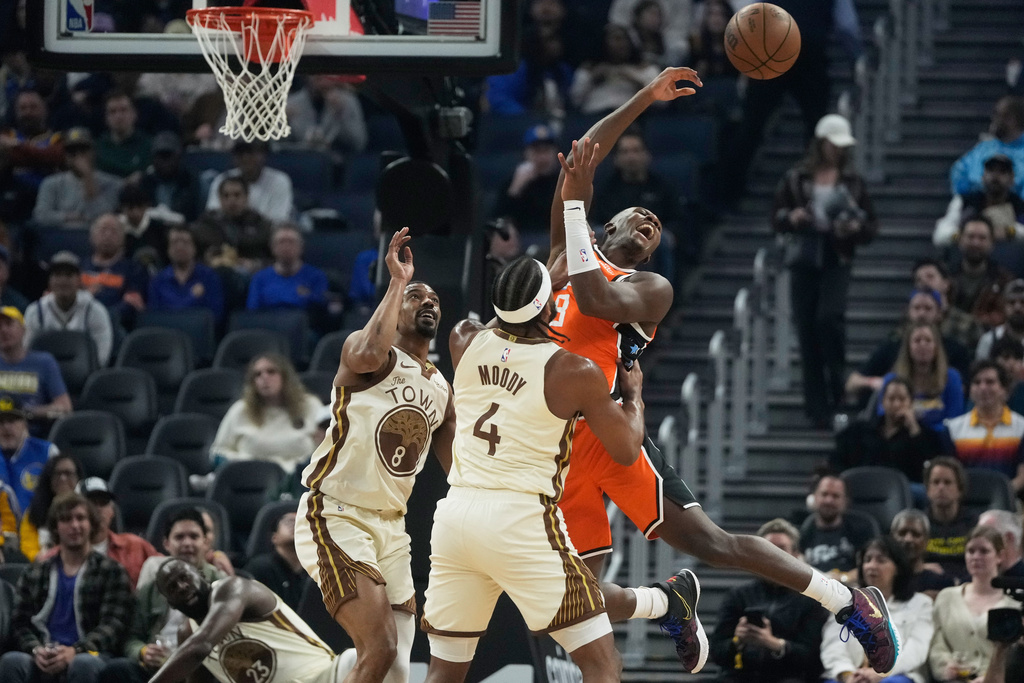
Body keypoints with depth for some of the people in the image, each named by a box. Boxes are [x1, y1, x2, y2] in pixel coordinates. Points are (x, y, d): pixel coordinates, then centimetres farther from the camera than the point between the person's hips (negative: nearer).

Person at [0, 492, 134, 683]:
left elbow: (113, 624, 2)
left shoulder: (111, 572, 13)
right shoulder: (35, 573, 22)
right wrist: (36, 650, -10)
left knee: (85, 664, -40)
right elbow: (20, 624, 14)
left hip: (88, 654, -2)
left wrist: (75, 651, -16)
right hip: (43, 659, 2)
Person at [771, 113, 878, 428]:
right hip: (804, 260, 1)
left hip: (836, 260, -1)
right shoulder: (796, 179, 6)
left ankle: (836, 389, -9)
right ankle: (817, 405, 9)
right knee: (807, 328, 1)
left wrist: (856, 228, -11)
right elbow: (776, 216, 10)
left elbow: (872, 224, 11)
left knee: (829, 317, -23)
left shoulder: (852, 182, 7)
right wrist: (791, 218, -11)